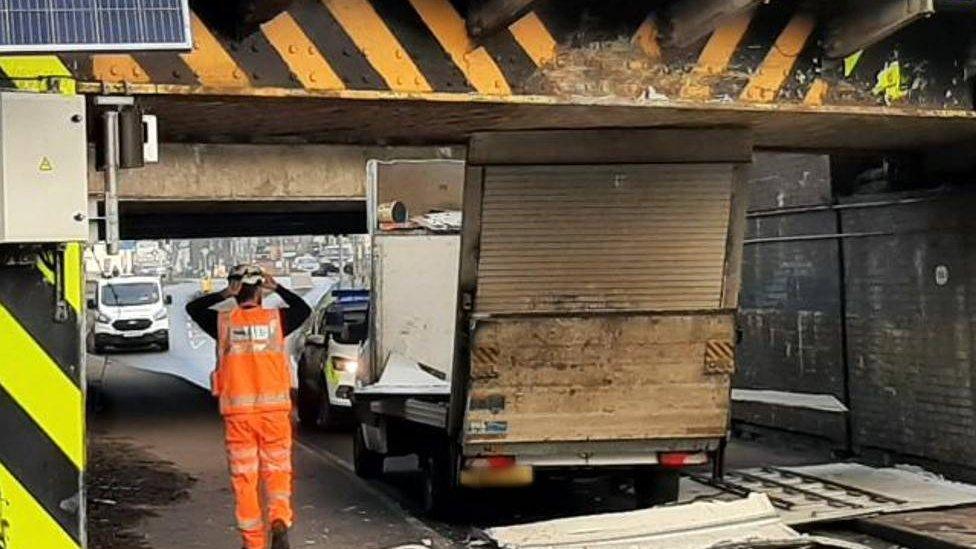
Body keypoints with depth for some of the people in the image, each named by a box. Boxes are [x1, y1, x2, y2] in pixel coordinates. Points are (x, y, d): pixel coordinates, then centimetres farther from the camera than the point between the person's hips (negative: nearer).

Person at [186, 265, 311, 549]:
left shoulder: (223, 322, -1)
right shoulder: (276, 319, 0)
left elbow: (192, 308, 18)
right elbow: (304, 309, 21)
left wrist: (223, 294, 9)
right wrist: (277, 288, 21)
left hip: (237, 411, 0)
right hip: (274, 409, 0)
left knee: (244, 477, 8)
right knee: (277, 470, 11)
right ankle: (280, 521, -13)